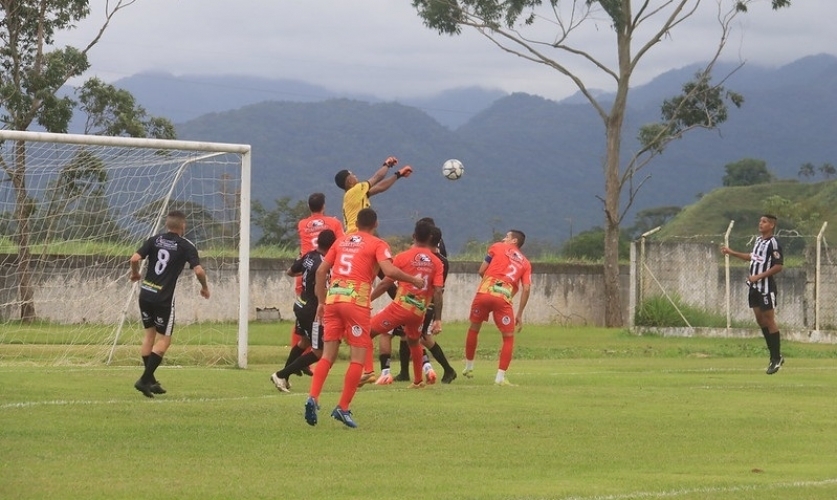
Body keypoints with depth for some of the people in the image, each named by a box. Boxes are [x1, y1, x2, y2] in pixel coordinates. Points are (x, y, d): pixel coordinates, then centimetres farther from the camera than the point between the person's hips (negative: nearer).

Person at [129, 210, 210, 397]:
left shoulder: (154, 240, 5)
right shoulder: (186, 246, -3)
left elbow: (135, 259, -5)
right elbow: (198, 270, -11)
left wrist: (135, 273, 15)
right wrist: (205, 287, 7)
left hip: (145, 294, 4)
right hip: (164, 298, -4)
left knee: (149, 334, 18)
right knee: (164, 340, 4)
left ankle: (150, 381, 21)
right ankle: (145, 380, -9)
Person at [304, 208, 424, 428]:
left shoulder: (341, 241, 19)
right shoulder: (377, 244, 4)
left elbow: (321, 271, 15)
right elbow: (389, 271, -12)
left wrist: (321, 302, 20)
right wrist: (414, 280, 3)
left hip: (333, 298, 5)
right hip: (356, 301, -5)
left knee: (328, 355, 9)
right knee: (358, 358, 2)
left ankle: (313, 397, -9)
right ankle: (342, 408, -3)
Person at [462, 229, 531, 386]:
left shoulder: (497, 247, 16)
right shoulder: (525, 263, 19)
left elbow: (481, 271, 13)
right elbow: (526, 289, 8)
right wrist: (519, 314, 11)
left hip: (484, 292, 0)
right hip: (504, 299, 0)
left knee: (473, 329, 21)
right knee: (509, 338, 11)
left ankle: (468, 367, 31)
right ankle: (500, 377, 1)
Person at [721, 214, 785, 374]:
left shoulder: (773, 243, -15)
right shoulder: (758, 240, 11)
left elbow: (778, 266, -19)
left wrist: (759, 276, -19)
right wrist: (732, 253, 30)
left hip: (766, 287, -9)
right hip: (754, 287, 9)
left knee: (769, 320, -5)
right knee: (760, 320, 11)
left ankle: (777, 358, 2)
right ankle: (774, 355, 20)